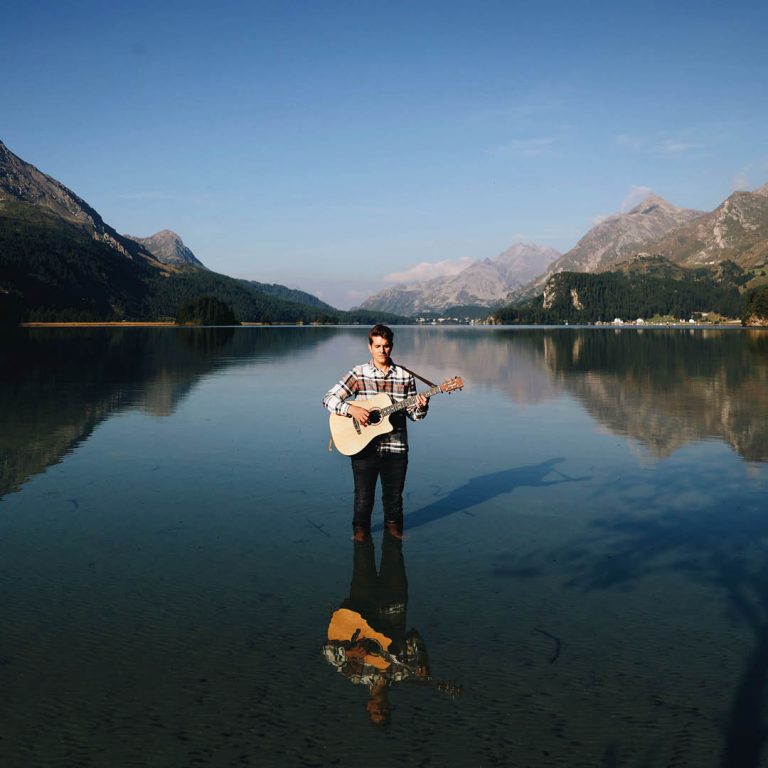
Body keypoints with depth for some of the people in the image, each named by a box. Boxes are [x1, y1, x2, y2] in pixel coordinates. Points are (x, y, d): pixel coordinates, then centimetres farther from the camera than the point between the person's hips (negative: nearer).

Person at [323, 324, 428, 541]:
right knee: (363, 496, 7)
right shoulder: (358, 374, -2)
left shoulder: (405, 376, 2)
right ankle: (360, 529, 30)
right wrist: (352, 409, -21)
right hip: (364, 447, -1)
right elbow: (329, 398, -6)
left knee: (394, 495, 13)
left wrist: (421, 407, -17)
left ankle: (393, 526, 37)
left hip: (396, 448, 2)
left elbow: (413, 413, 6)